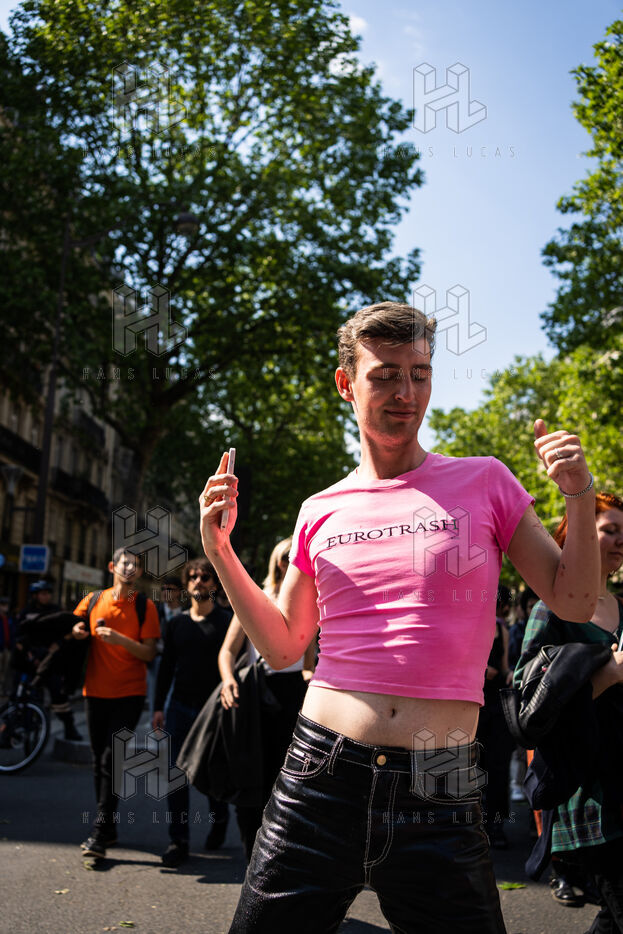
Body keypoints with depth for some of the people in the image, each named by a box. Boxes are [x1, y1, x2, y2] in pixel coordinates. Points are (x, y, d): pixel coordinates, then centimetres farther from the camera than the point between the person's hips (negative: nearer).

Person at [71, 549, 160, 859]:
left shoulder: (145, 606, -3)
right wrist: (76, 632, -4)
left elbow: (149, 653, -8)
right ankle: (108, 828, 23)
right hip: (96, 691, 4)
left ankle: (99, 834, -7)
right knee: (99, 761, 10)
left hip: (129, 694, -4)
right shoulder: (93, 601, 5)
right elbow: (72, 628, 19)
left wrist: (119, 639, -22)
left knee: (111, 759, -12)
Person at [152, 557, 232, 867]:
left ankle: (219, 821, 32)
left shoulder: (227, 622, 0)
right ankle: (178, 840, 5)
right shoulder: (177, 623, 10)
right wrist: (158, 707, 8)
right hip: (180, 707, 3)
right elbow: (166, 666, 13)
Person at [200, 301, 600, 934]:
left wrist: (579, 498, -11)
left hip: (440, 795, -1)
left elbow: (574, 602, 4)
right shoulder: (321, 513, 8)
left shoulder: (484, 483, 3)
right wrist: (219, 550, 3)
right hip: (320, 778, 2)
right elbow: (282, 647, 12)